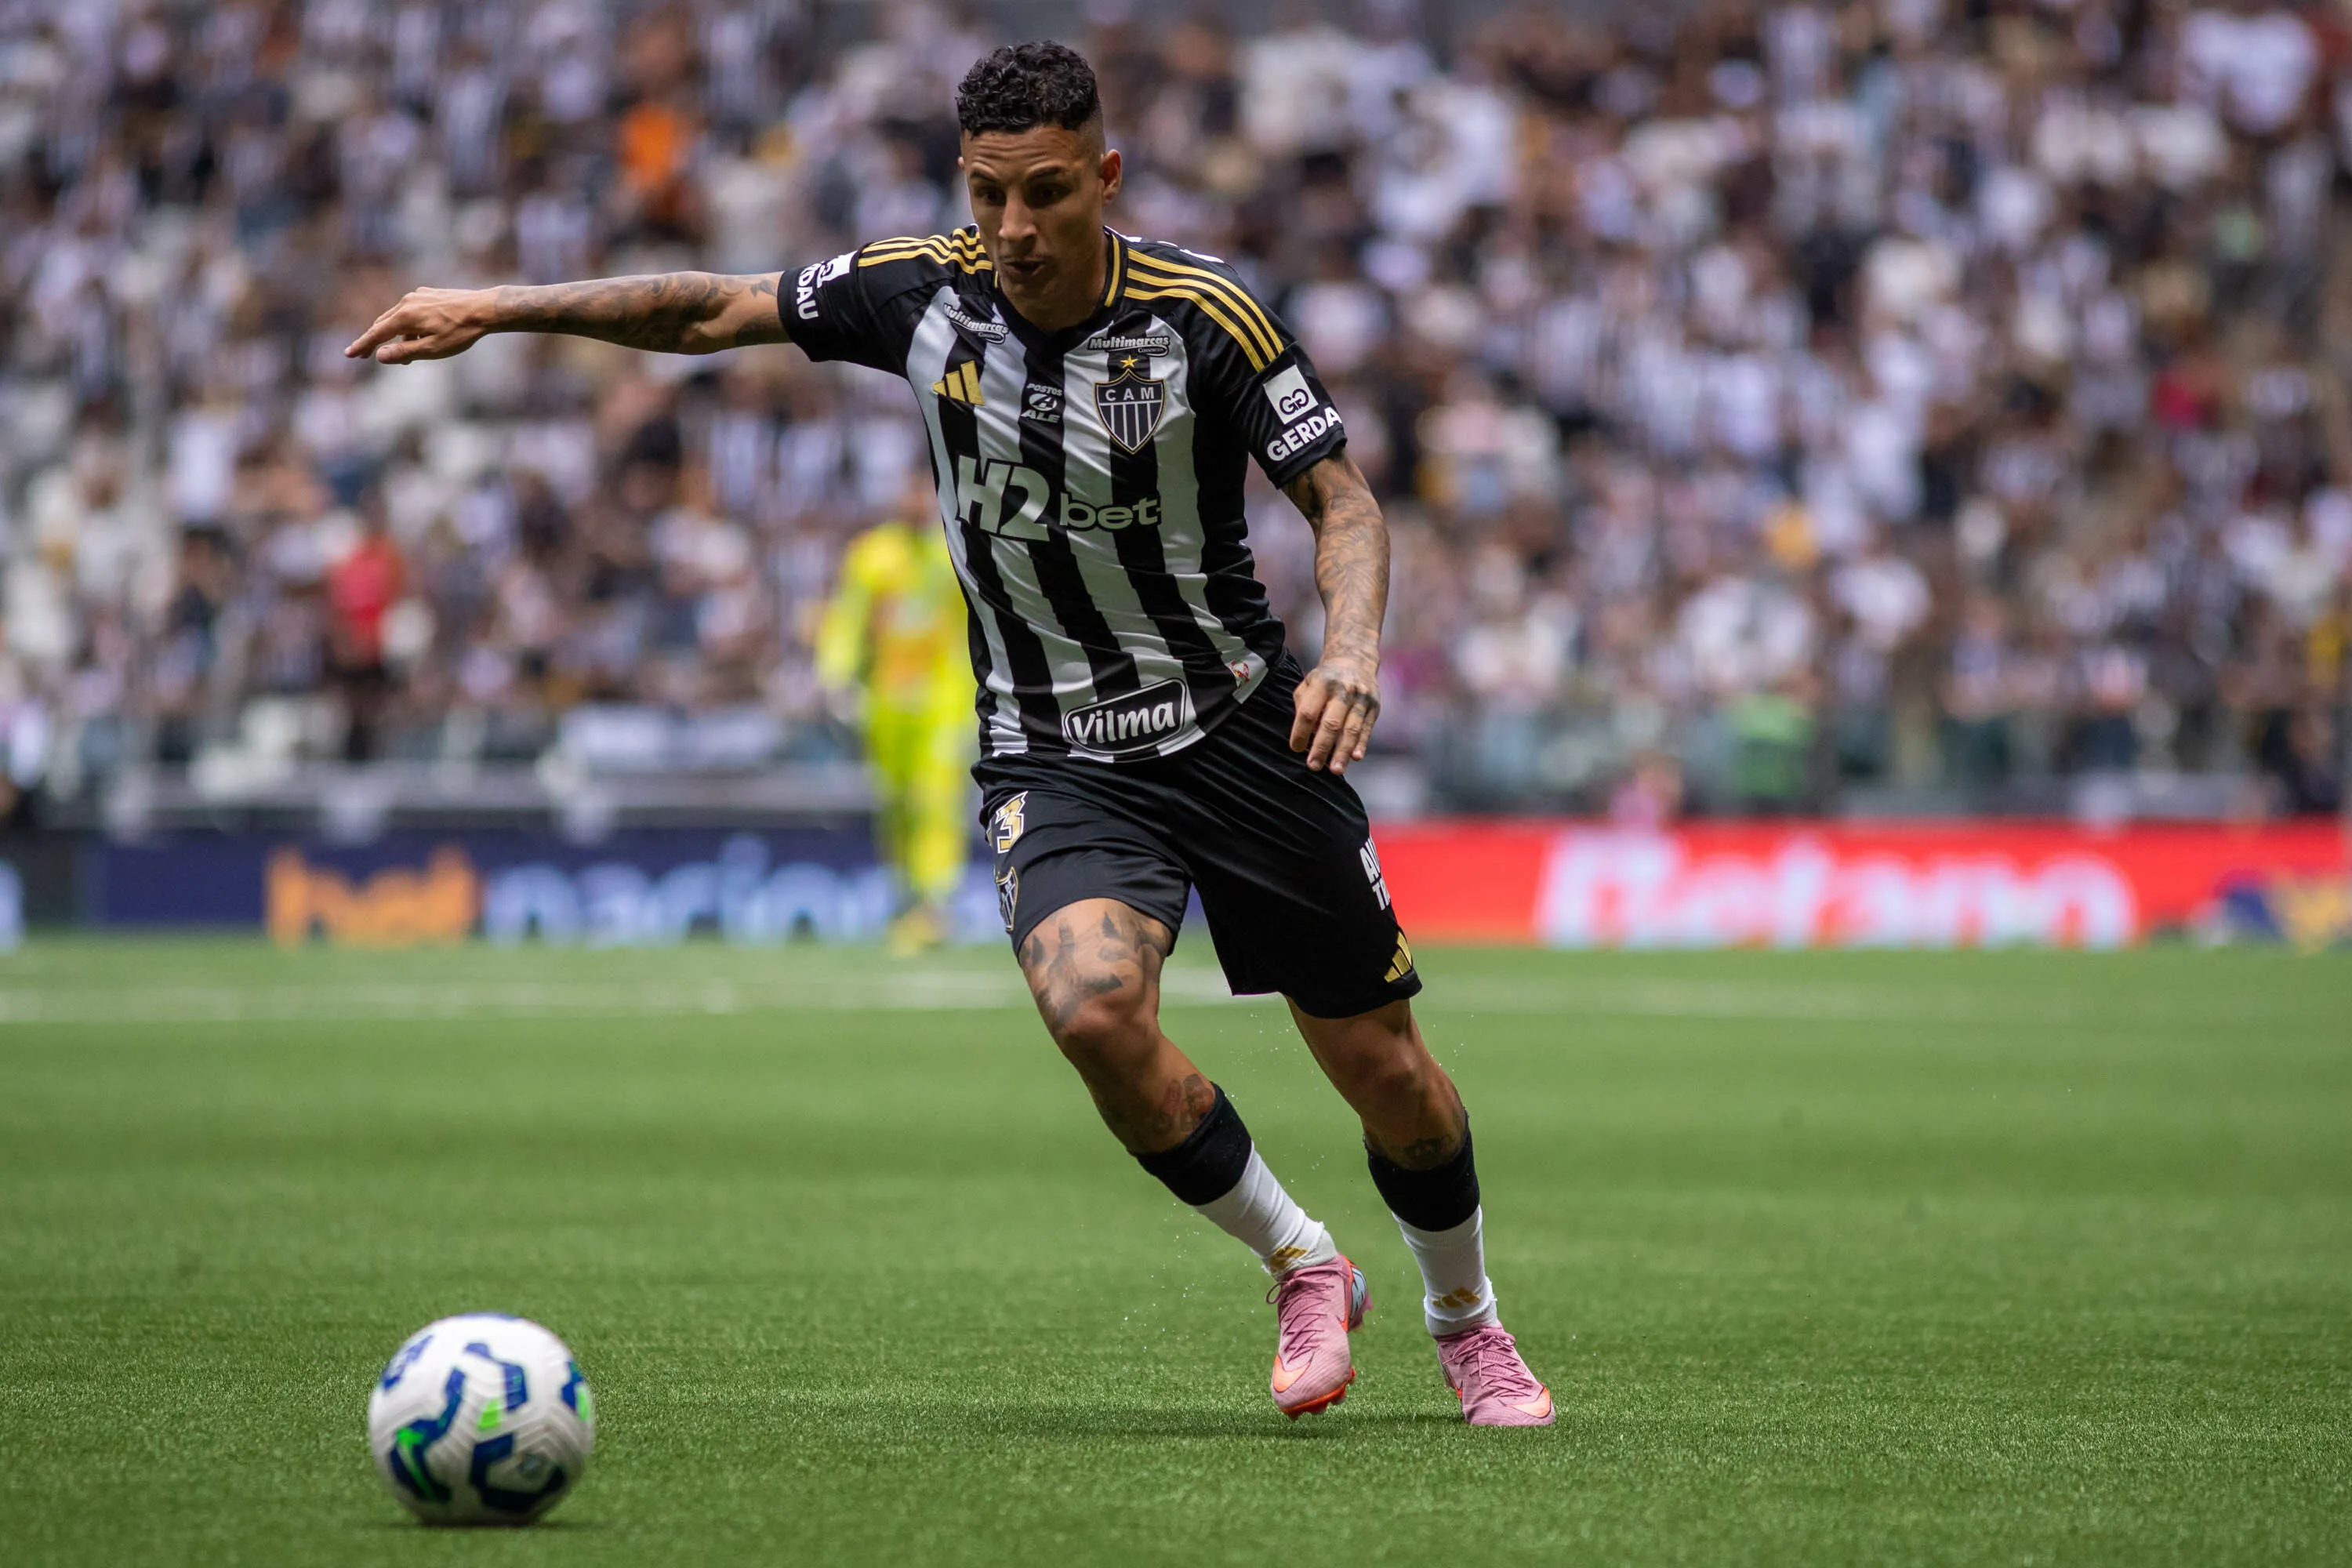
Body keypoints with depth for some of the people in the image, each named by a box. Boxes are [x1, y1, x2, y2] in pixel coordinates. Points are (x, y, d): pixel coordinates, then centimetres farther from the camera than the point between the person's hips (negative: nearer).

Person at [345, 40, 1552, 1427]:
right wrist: (497, 311, 1)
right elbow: (717, 312, 6)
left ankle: (1468, 1322, 35)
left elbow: (1343, 496, -9)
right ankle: (1303, 1269, -4)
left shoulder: (1201, 313, -15)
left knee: (1384, 1072, 3)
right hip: (1054, 757, 1)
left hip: (1240, 727, -1)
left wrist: (1353, 648, -28)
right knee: (1095, 1006, -29)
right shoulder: (924, 290, -7)